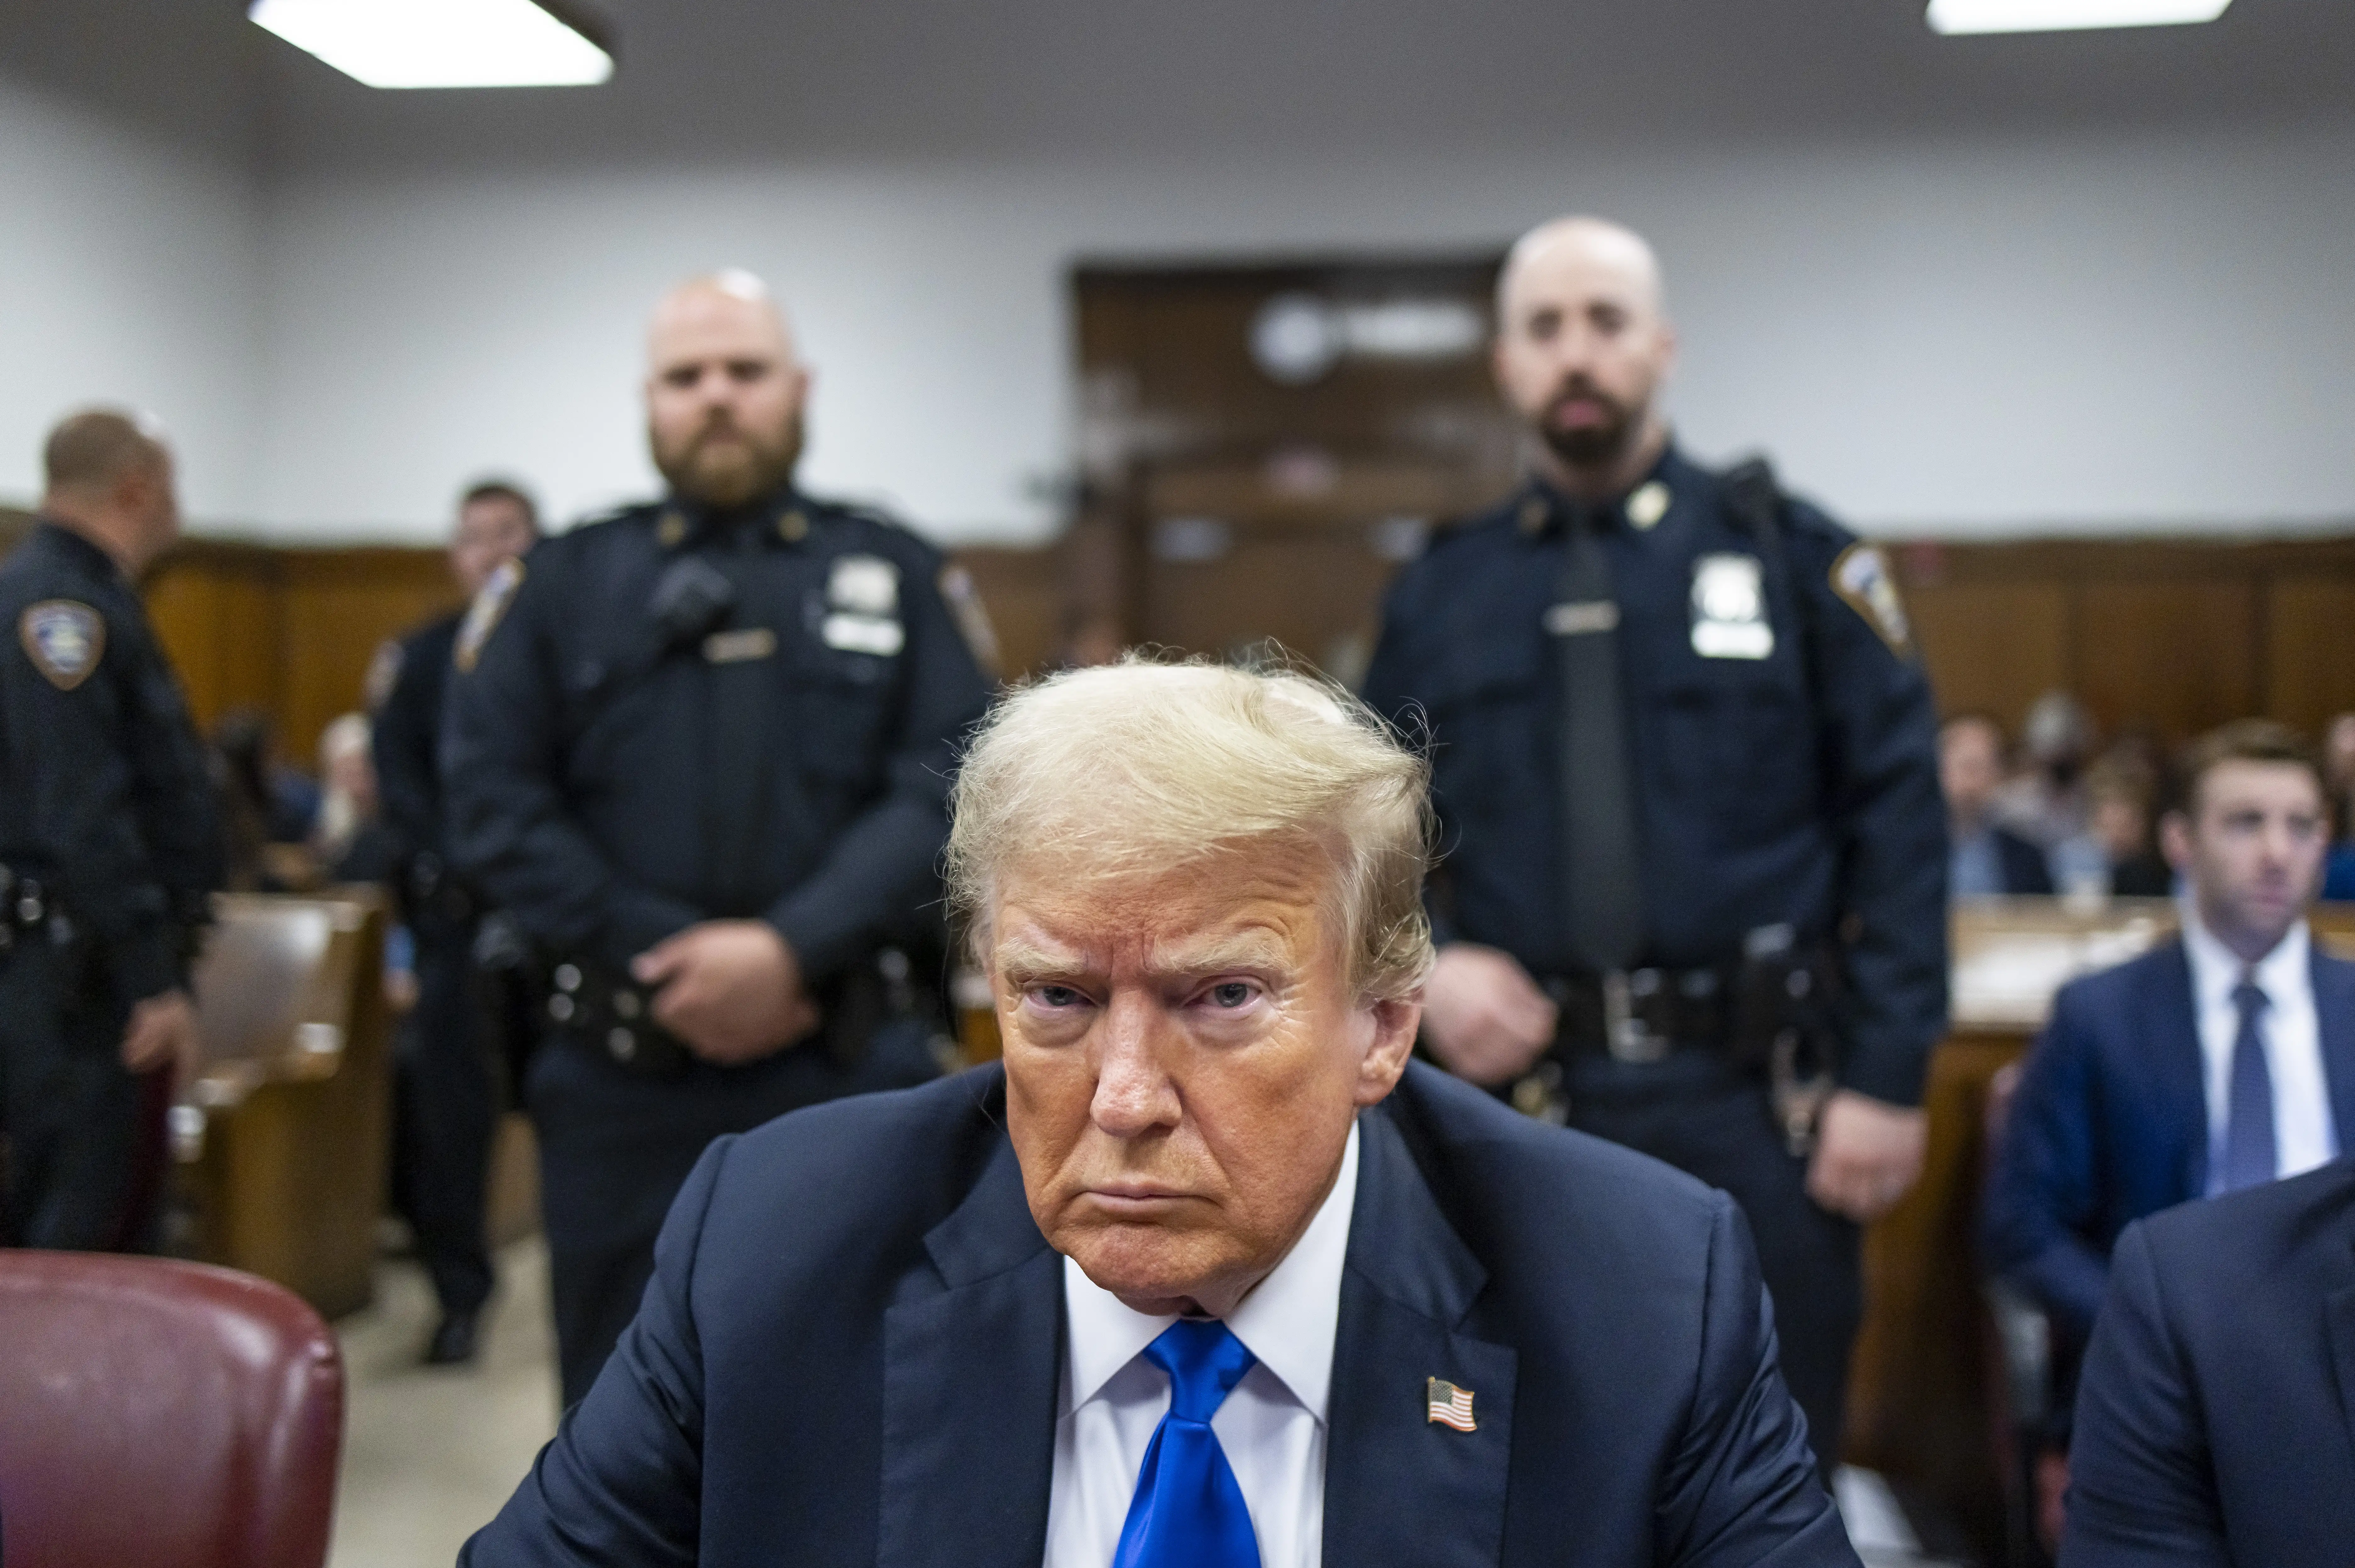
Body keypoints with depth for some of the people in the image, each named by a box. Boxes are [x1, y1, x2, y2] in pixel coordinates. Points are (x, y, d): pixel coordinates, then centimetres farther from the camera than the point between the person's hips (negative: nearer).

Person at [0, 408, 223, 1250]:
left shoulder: (84, 594, 16)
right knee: (81, 1235, -7)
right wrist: (155, 980, -22)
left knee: (119, 1218, 14)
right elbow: (83, 816, -22)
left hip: (99, 961, 10)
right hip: (79, 968, -10)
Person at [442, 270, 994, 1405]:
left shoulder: (892, 575, 10)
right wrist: (662, 967, -10)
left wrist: (796, 950, -15)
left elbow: (949, 787, -2)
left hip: (849, 1068, 0)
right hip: (622, 1078, 1)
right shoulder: (565, 583, 11)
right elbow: (492, 800, 1)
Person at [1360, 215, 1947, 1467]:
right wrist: (1421, 968, -6)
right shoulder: (1444, 591, 8)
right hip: (1528, 1094, 2)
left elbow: (1899, 820, -2)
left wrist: (1888, 1076, -7)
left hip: (1753, 1098, -2)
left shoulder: (1791, 554, 2)